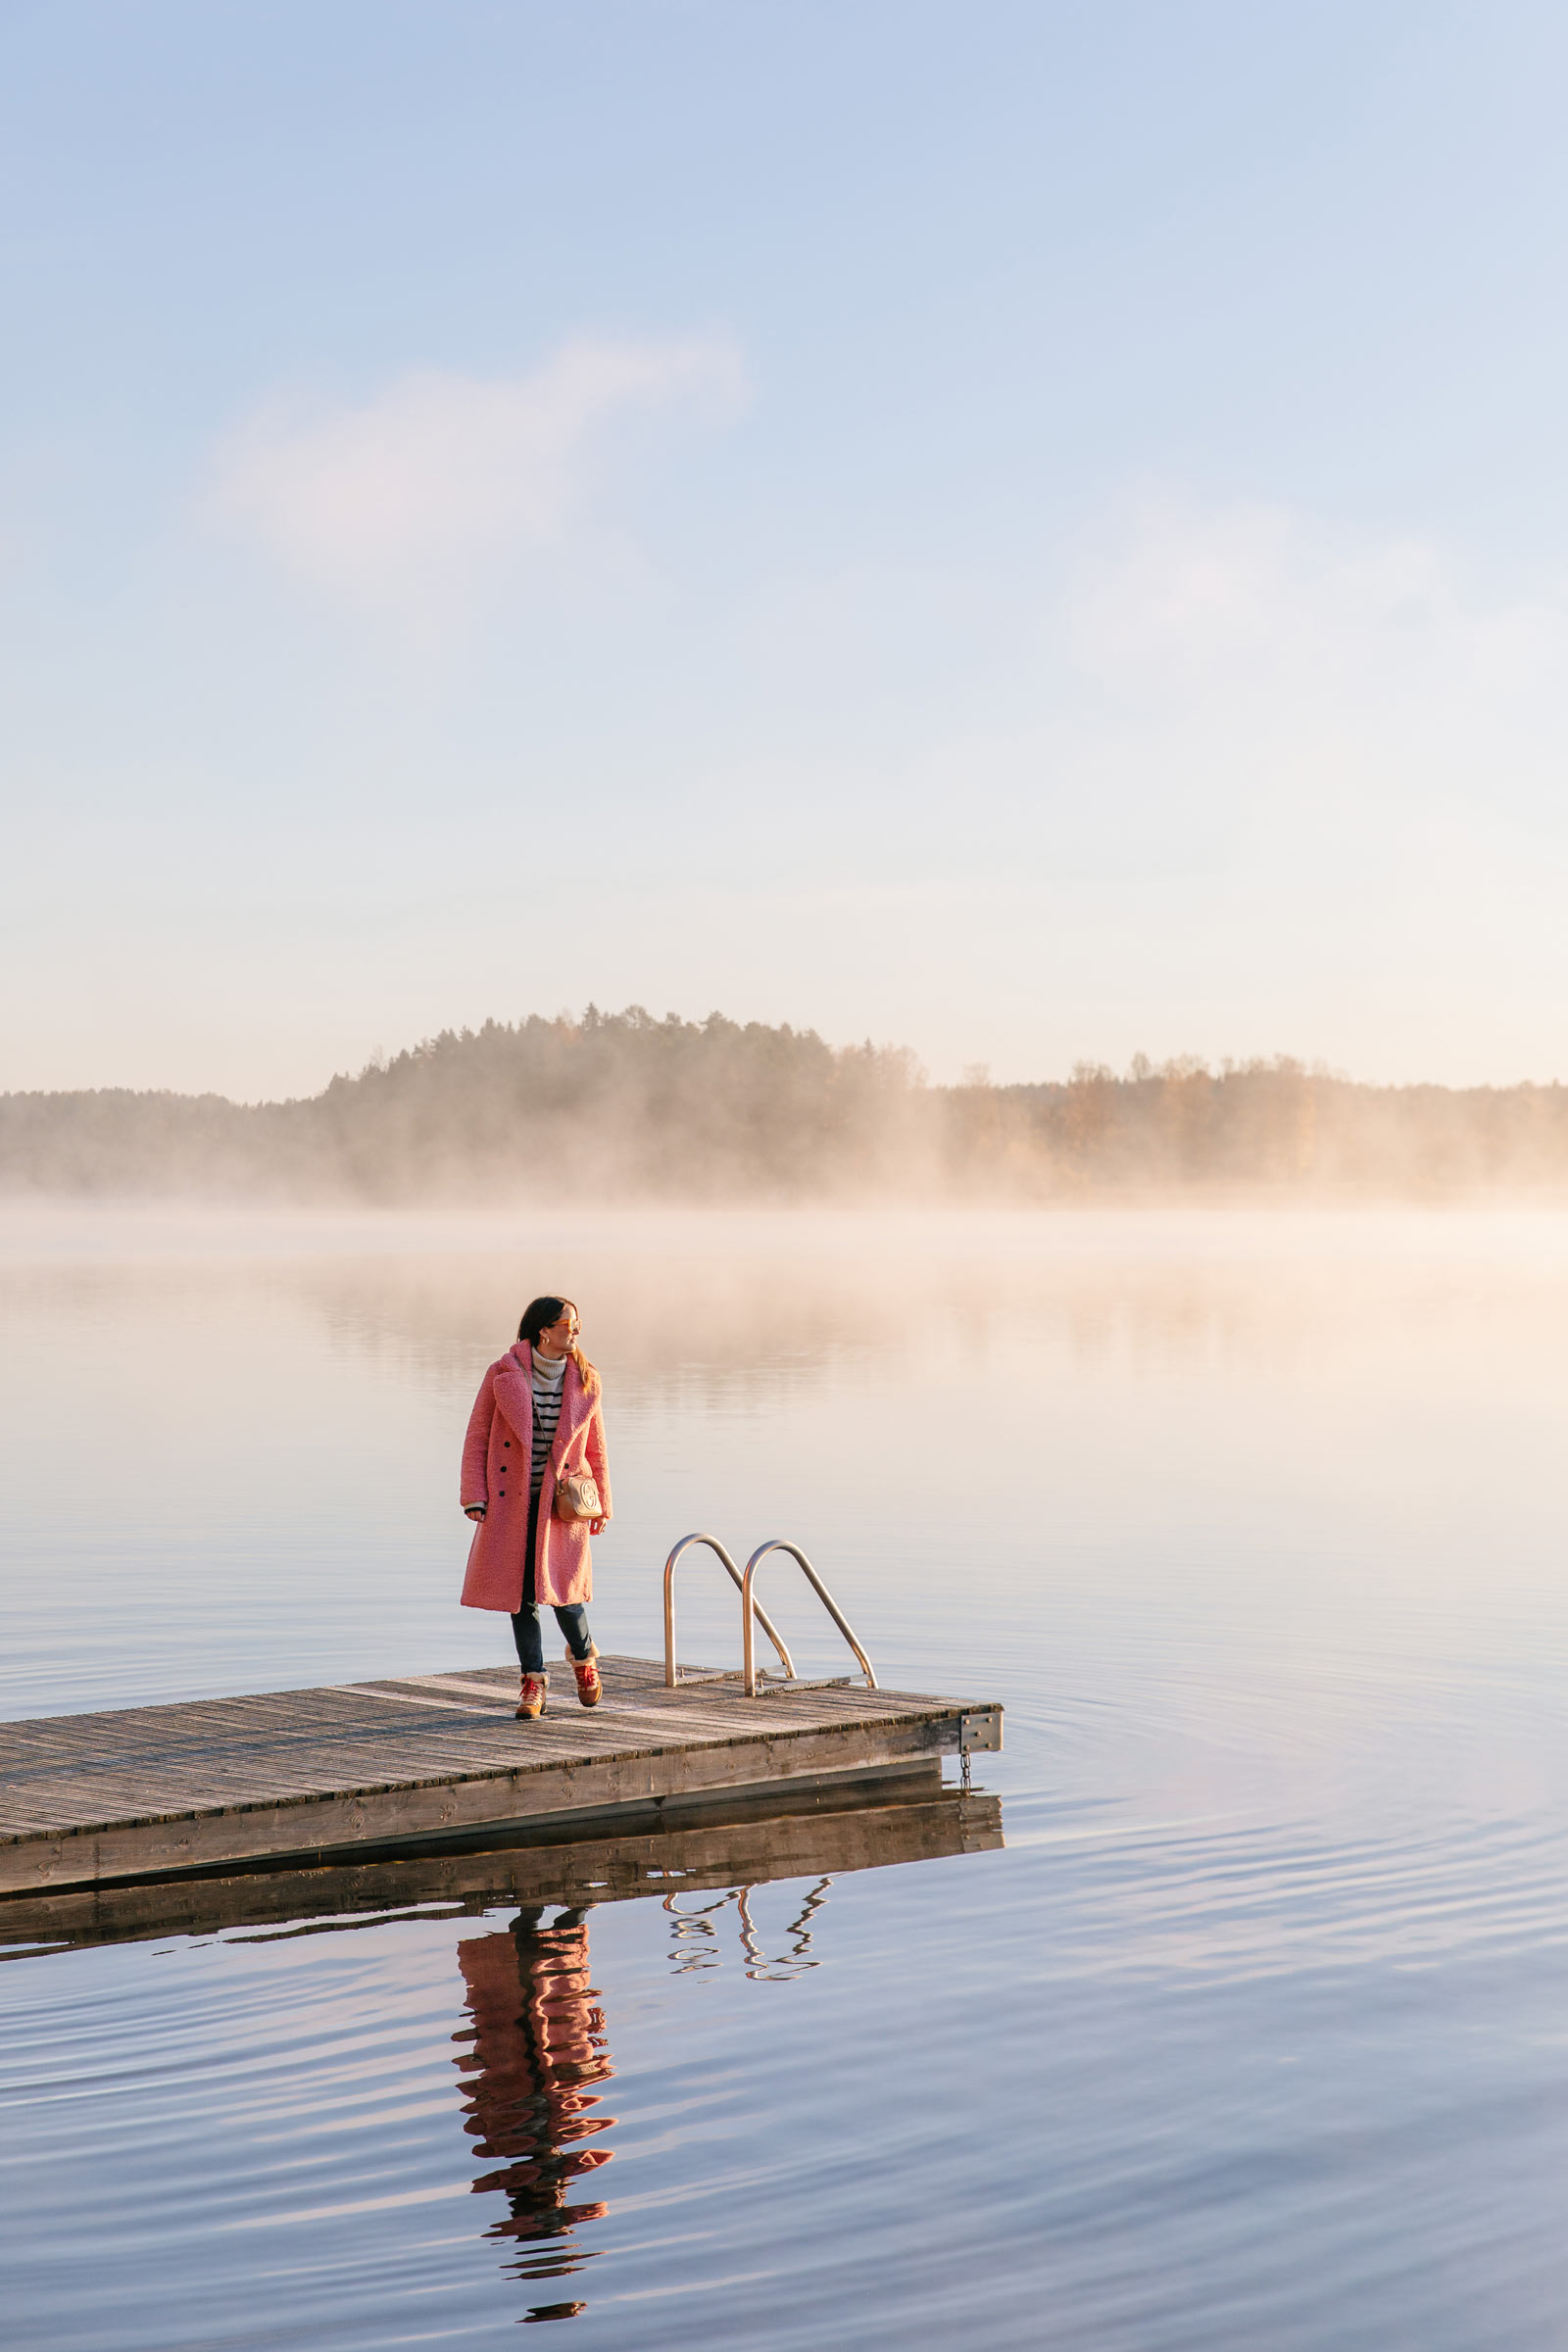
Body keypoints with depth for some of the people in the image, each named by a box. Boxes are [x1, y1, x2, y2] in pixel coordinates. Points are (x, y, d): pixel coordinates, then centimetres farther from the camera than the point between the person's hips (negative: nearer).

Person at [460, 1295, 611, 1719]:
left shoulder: (584, 1381, 3)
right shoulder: (503, 1376, -4)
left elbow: (595, 1447, 11)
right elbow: (477, 1438, 1)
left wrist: (601, 1505, 11)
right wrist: (475, 1497, -5)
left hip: (561, 1502, 0)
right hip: (512, 1502, 0)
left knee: (562, 1588, -10)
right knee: (521, 1593, 1)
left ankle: (583, 1656, 21)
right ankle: (534, 1682, 14)